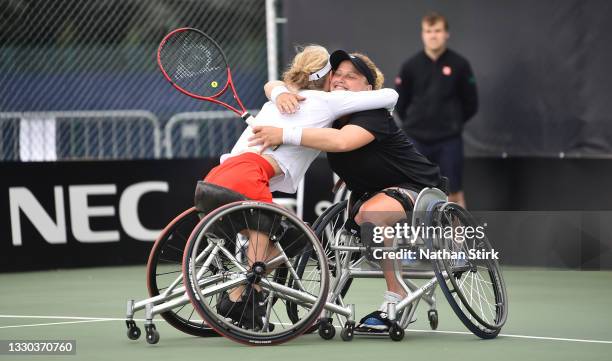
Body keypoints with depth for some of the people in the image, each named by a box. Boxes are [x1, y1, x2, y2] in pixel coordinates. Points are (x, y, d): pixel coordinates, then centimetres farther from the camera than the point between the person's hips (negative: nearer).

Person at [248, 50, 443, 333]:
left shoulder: (374, 115, -26)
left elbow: (342, 141, -46)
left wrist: (284, 135, -49)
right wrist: (282, 94, -29)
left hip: (417, 186, -9)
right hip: (371, 191, 9)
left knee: (370, 213, -34)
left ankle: (398, 296, -25)